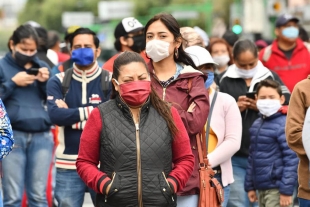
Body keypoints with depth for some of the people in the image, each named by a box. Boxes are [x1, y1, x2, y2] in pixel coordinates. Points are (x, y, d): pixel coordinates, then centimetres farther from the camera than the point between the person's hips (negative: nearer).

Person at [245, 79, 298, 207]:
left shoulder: (284, 125, -12)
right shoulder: (256, 124, 13)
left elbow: (291, 159, -16)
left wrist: (286, 190, -19)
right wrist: (250, 186, 17)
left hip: (277, 189, -9)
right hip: (261, 188, 9)